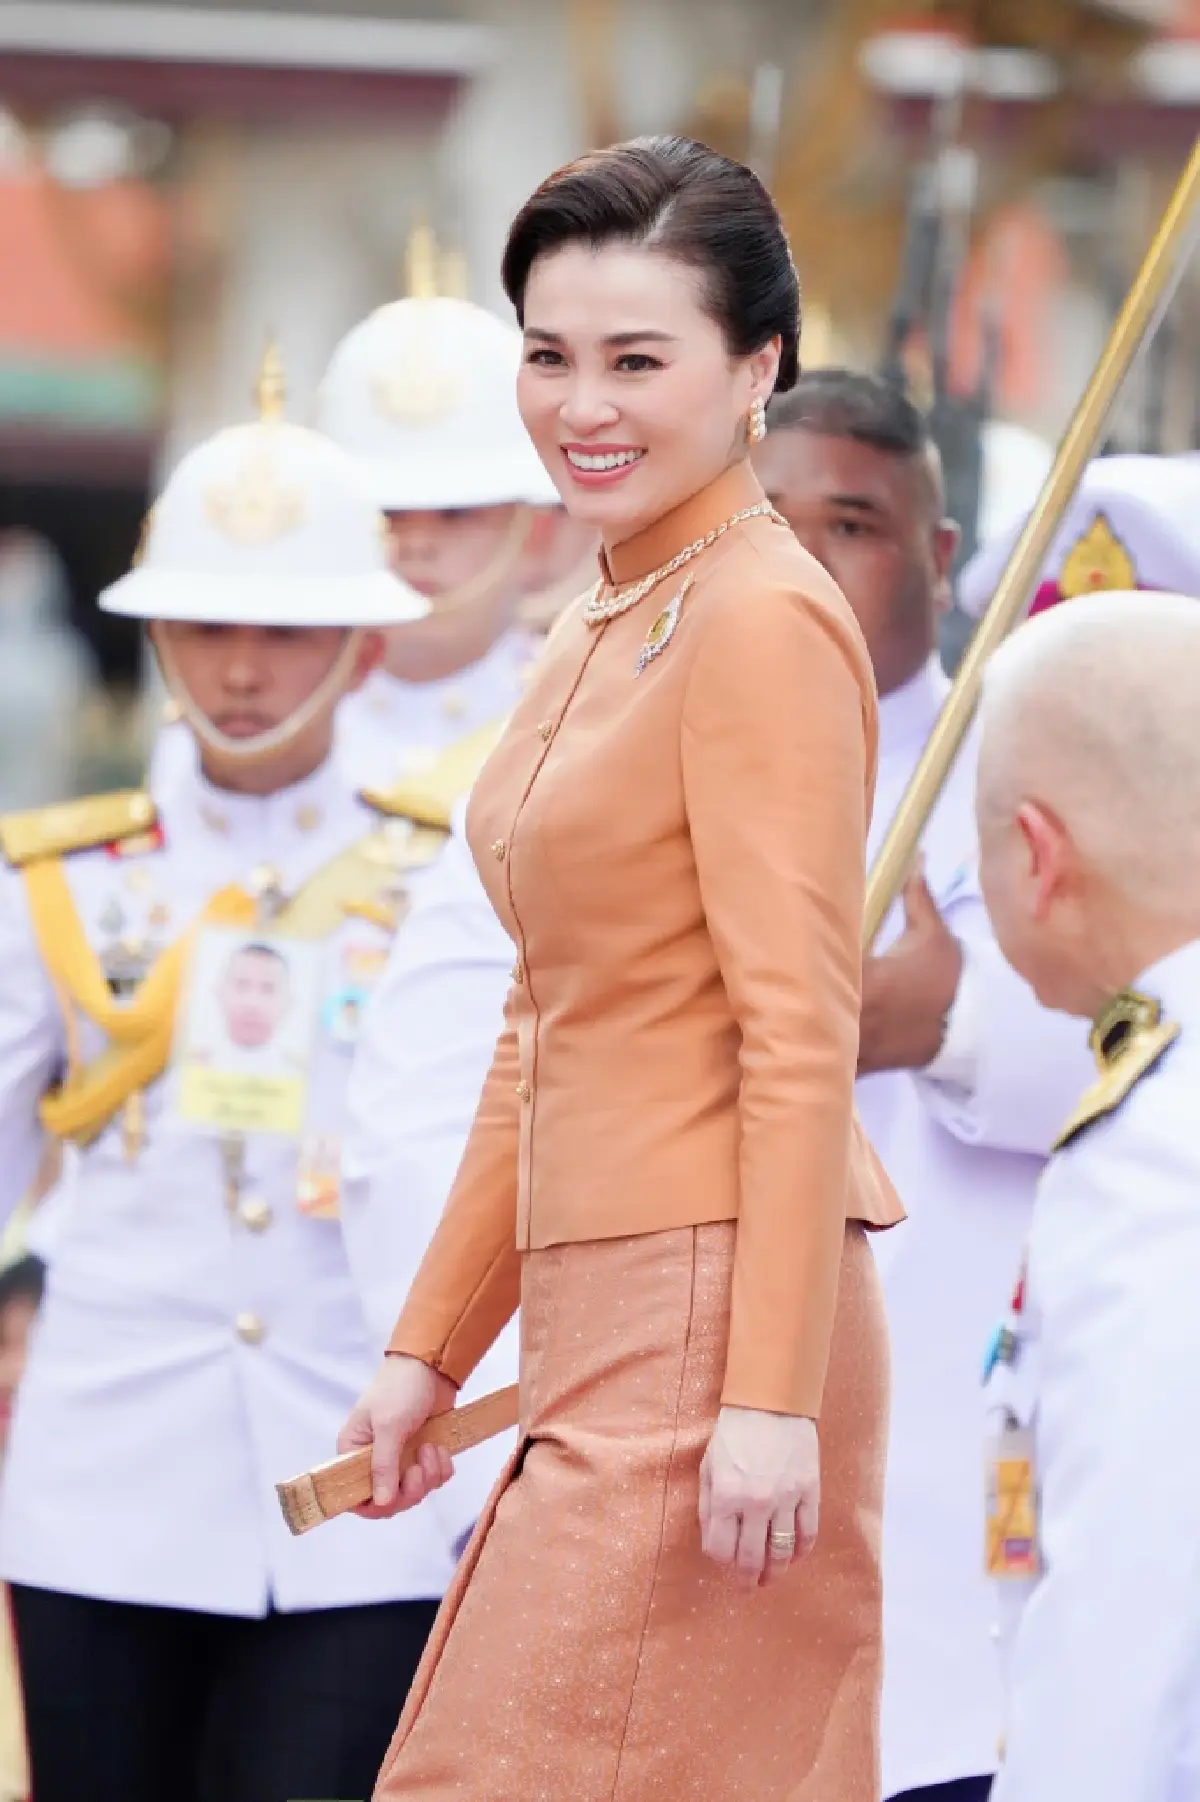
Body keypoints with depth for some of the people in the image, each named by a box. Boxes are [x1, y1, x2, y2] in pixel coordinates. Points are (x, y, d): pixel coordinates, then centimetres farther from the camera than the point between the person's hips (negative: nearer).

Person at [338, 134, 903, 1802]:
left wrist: (775, 1398, -19)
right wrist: (432, 1345, 20)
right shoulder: (603, 632, 17)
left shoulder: (763, 619, -11)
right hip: (601, 1321, 9)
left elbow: (803, 1041, -16)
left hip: (709, 1317, -9)